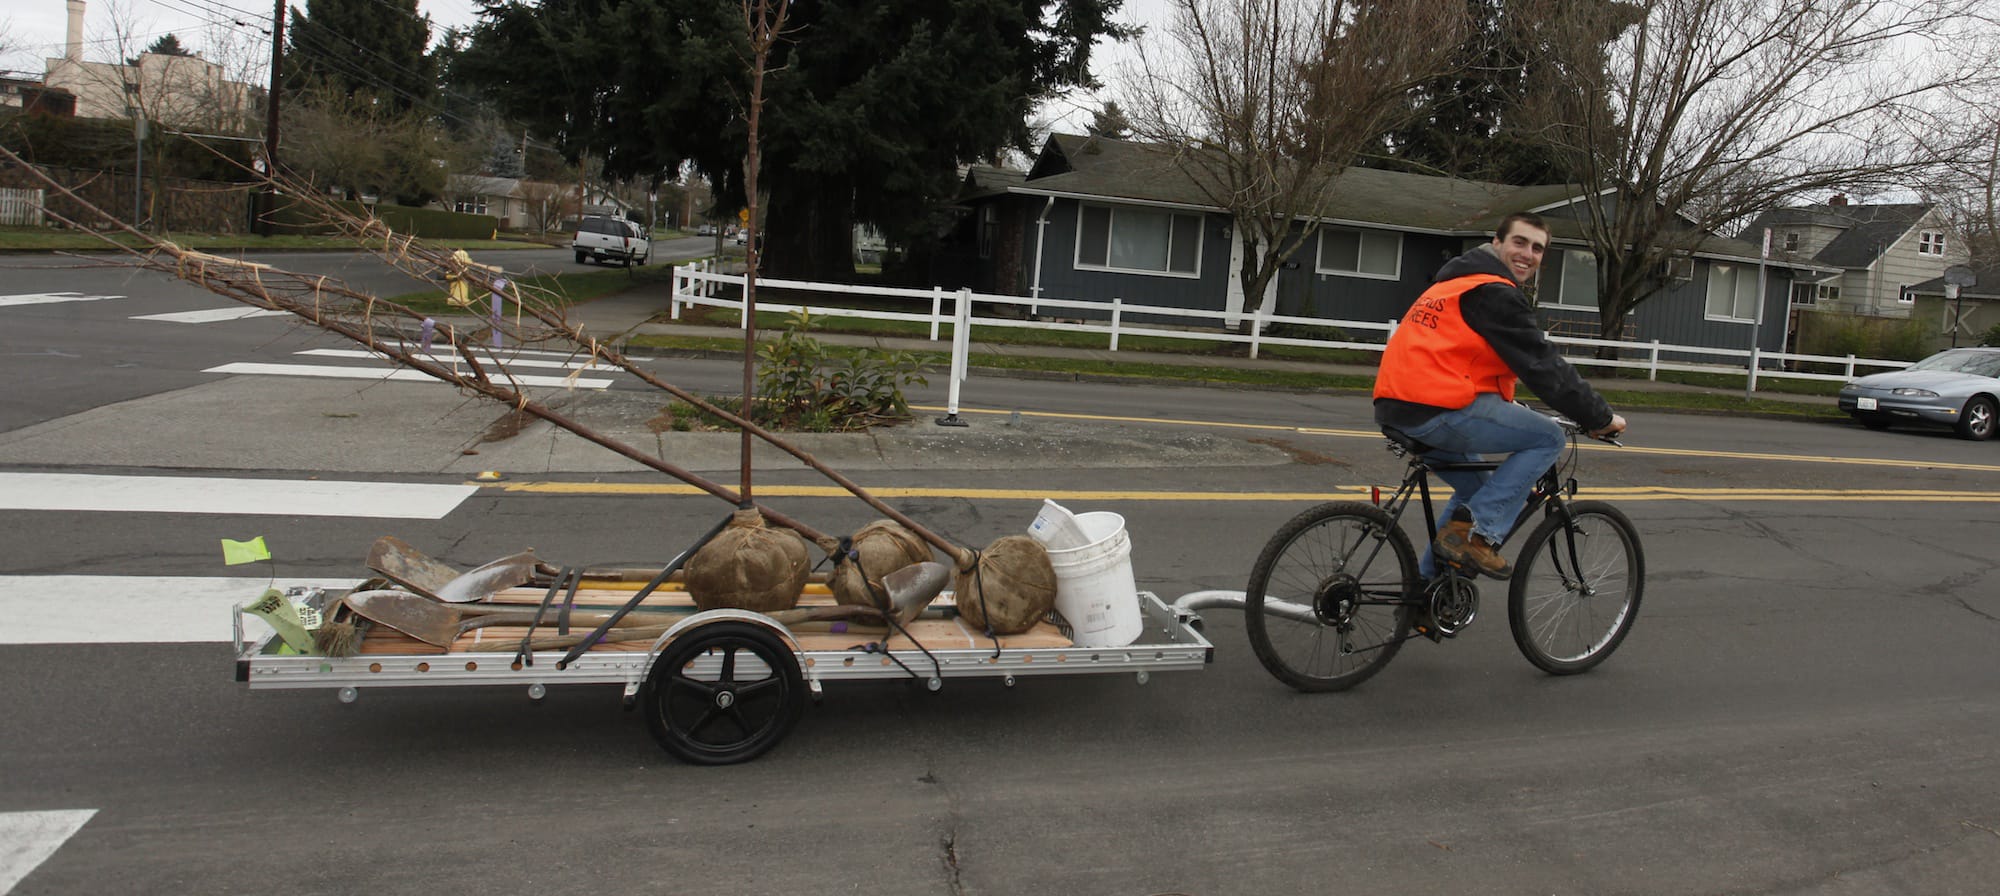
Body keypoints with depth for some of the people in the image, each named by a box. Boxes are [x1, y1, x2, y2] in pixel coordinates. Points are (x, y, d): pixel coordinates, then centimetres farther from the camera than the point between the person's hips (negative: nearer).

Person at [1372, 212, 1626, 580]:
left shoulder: (1459, 281, 24)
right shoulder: (1495, 293, -8)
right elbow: (1543, 366, -9)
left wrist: (1508, 405, 40)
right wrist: (1601, 419, 0)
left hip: (1397, 408, 10)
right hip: (1436, 410, -10)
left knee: (1476, 486, 26)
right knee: (1548, 438, -1)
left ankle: (1427, 586, 27)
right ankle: (1477, 533, -6)